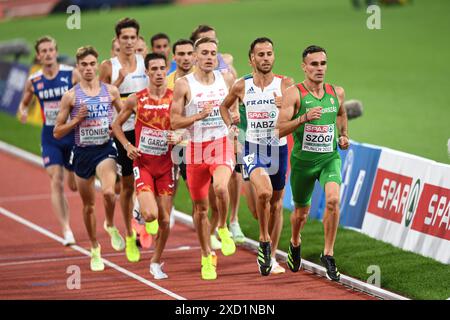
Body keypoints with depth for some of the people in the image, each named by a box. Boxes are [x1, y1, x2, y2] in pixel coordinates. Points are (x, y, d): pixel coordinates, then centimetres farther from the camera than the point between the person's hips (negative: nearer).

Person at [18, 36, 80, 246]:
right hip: (50, 137, 1)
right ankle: (66, 230, -12)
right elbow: (24, 103, 16)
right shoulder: (33, 81, 0)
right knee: (56, 182, -13)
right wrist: (23, 112, -6)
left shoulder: (71, 74, -7)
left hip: (73, 134, -1)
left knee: (74, 185, 11)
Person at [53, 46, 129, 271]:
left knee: (108, 192, -28)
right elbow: (57, 132, 1)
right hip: (82, 152, 1)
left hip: (105, 149, -1)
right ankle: (95, 248, 31)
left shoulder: (110, 91, 1)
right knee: (89, 204, 11)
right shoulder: (71, 96, -2)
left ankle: (111, 225, 3)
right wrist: (77, 119, -14)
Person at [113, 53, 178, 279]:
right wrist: (127, 145, -5)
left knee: (165, 220, 3)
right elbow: (117, 124, 10)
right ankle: (141, 210, 18)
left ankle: (156, 263, 23)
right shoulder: (136, 100, -3)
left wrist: (178, 137, -17)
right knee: (150, 214, -20)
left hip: (166, 164, 1)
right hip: (143, 163, -1)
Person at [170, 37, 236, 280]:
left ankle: (223, 229, -2)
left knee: (220, 187, -30)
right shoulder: (184, 84, -5)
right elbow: (174, 122, -7)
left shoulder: (226, 79, 5)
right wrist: (199, 116, -19)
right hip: (196, 149, 0)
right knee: (200, 207, 8)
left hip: (222, 145, 0)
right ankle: (206, 257, 25)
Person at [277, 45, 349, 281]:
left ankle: (328, 254, -13)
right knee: (301, 212, 14)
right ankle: (295, 244, 47)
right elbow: (280, 129, -17)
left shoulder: (337, 92, 1)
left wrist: (344, 135, 11)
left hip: (330, 158, 2)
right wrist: (304, 118, -29)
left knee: (333, 200, -24)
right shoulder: (294, 94, -12)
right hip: (303, 160, -1)